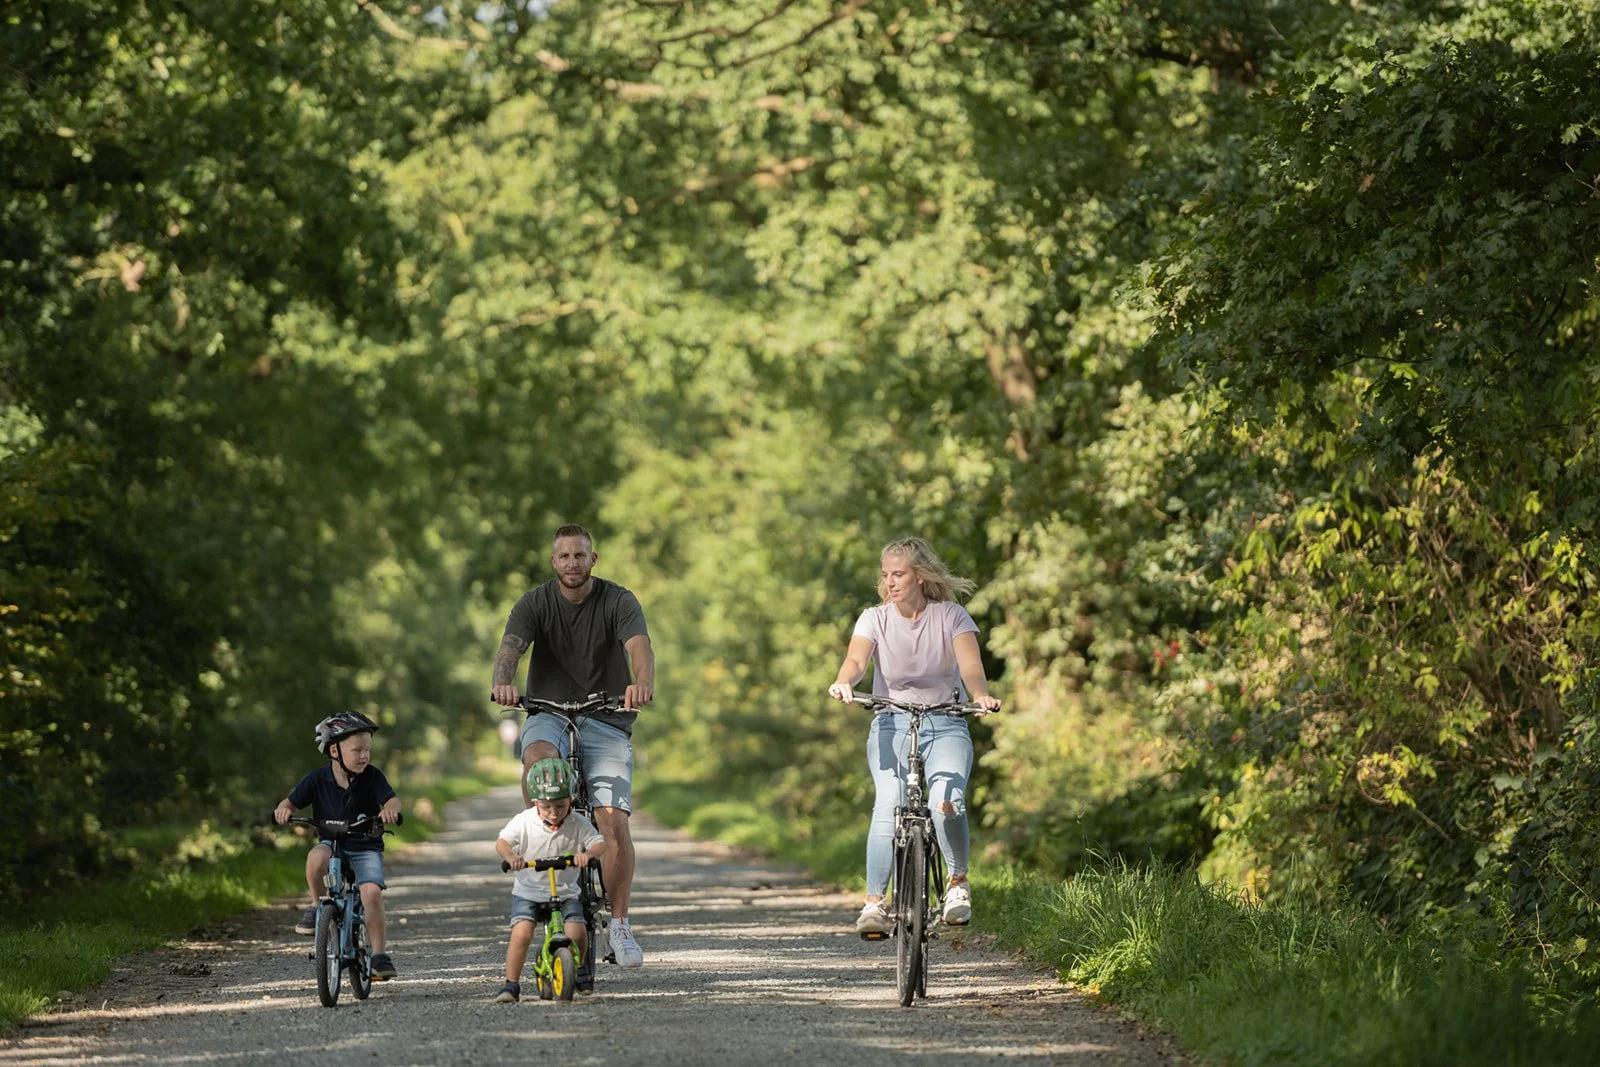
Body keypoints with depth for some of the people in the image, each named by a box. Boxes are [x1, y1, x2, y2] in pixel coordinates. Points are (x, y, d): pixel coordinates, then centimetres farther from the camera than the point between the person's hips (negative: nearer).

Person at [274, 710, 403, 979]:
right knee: (317, 856, -35)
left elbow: (392, 799, -17)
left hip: (366, 848, 0)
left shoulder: (372, 777, -6)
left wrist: (391, 809, -41)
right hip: (332, 844, 0)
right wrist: (283, 808, -27)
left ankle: (379, 954, -14)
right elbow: (293, 801, -3)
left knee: (372, 892, -23)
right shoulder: (317, 780, -5)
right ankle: (316, 907, -11)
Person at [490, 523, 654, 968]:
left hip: (606, 721, 0)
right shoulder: (535, 603, -2)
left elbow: (639, 646, -24)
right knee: (539, 755, -38)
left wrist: (643, 682, -48)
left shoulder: (619, 601, -6)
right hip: (548, 714, 1)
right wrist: (503, 681, -43)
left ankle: (620, 925, -1)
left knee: (613, 821, -15)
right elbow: (510, 647, -19)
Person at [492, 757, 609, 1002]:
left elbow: (600, 844, -14)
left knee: (577, 933, -18)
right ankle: (510, 985, -10)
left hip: (565, 893, 1)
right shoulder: (523, 822, -9)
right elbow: (502, 842, -19)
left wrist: (588, 853, -38)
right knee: (521, 933, -23)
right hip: (528, 892, -1)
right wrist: (510, 856, -42)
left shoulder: (578, 824, -6)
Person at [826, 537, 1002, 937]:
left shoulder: (952, 616, 1)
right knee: (888, 805, -23)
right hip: (892, 724, 1)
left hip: (946, 725, -1)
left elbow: (970, 665, -14)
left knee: (947, 802, -26)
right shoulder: (875, 619, 3)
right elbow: (856, 658, -15)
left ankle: (958, 882, -4)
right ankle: (874, 902, -21)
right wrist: (843, 682, -39)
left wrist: (981, 695, -37)